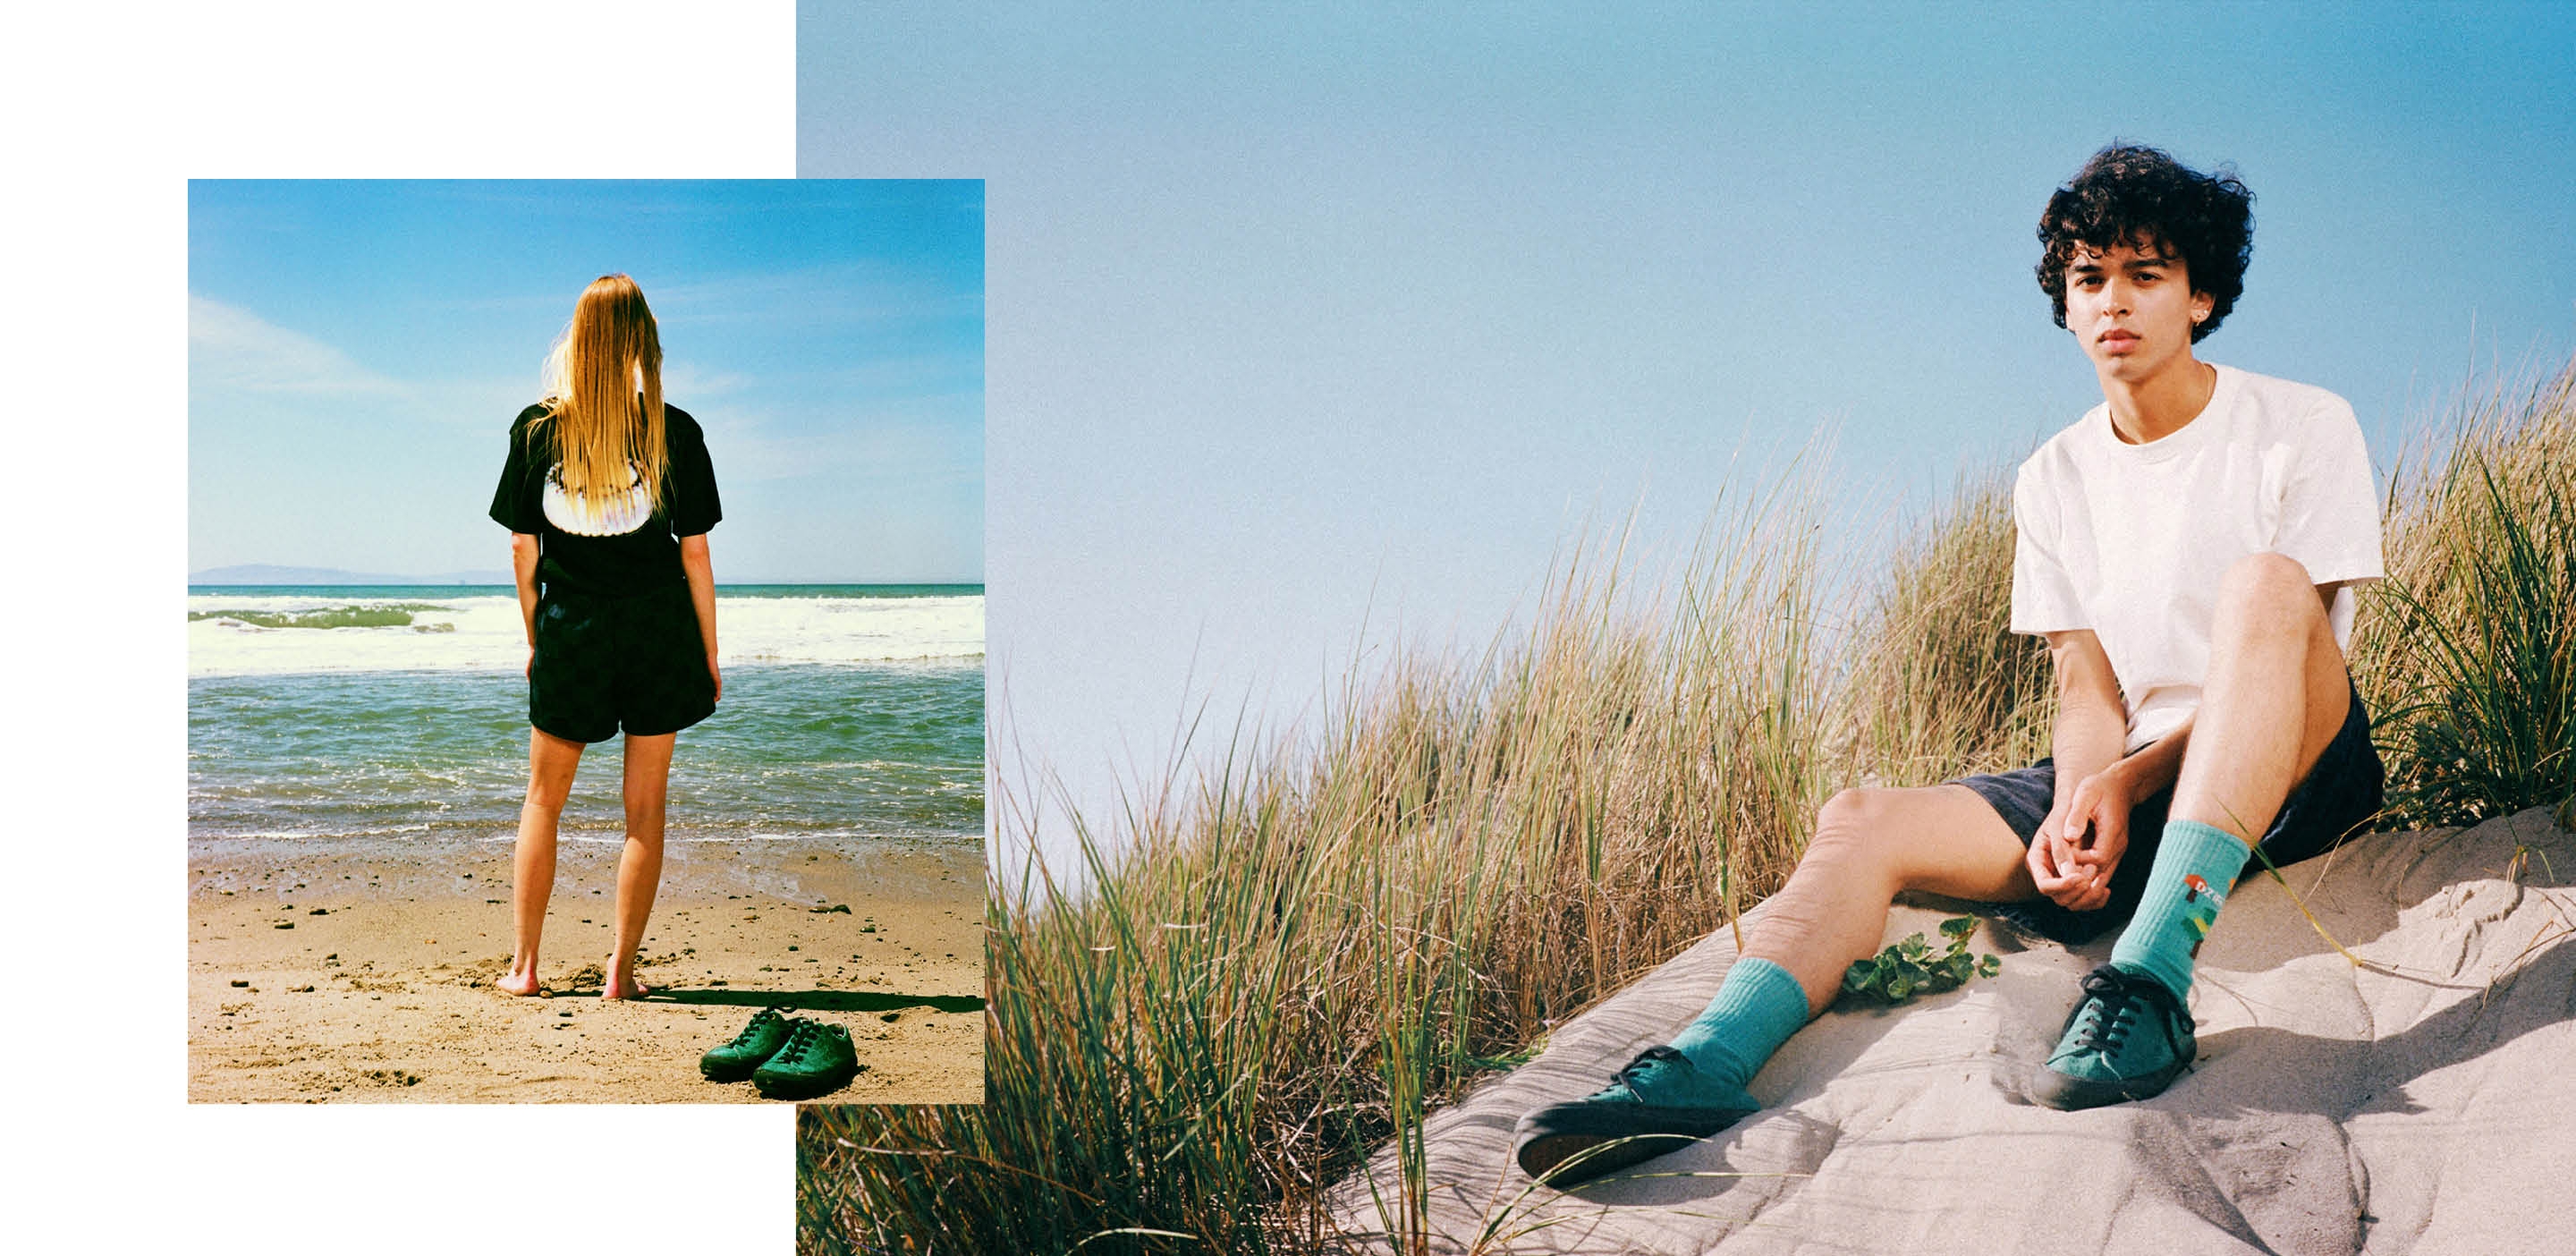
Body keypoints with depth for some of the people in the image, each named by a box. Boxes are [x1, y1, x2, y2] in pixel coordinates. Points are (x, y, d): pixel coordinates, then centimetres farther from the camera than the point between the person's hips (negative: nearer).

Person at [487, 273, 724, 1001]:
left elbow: (522, 545, 2)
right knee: (645, 808, 7)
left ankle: (525, 964, 18)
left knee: (542, 801, 16)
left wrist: (534, 637, 14)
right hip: (658, 628, -1)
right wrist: (710, 654, 5)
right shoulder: (674, 432, -7)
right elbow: (694, 552, -4)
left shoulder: (536, 428, -2)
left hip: (569, 627, 1)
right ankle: (621, 970, 10)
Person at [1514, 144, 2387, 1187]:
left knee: (2266, 583, -34)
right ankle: (1702, 1066, -41)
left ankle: (2151, 980, -46)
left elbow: (2285, 633, -9)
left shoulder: (2303, 428, -1)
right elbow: (2090, 687, 5)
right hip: (2123, 787, 4)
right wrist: (2082, 803, -18)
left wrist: (2124, 779, -20)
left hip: (2293, 776, -3)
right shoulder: (2053, 482, 11)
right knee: (1862, 821, -18)